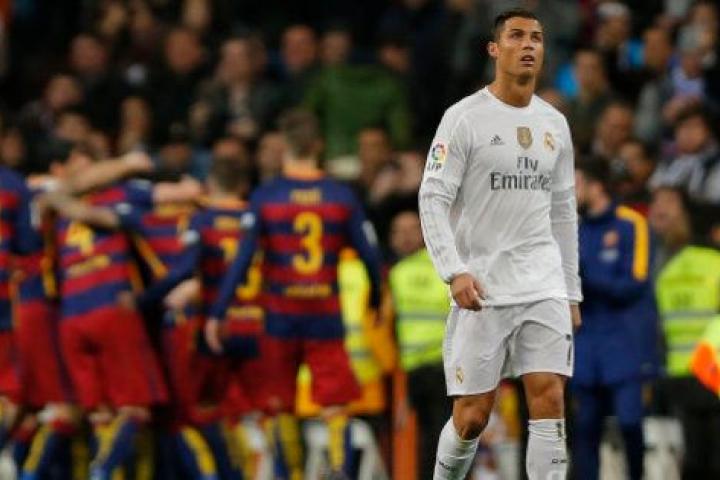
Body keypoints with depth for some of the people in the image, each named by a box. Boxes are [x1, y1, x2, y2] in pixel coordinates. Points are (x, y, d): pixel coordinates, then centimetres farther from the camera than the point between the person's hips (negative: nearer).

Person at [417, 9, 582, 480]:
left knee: (550, 401, -9)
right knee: (472, 417, -3)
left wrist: (571, 292, 15)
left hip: (544, 287, 4)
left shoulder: (555, 124, 12)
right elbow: (433, 199, -9)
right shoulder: (464, 118, -5)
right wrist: (455, 272, -21)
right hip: (481, 290, -4)